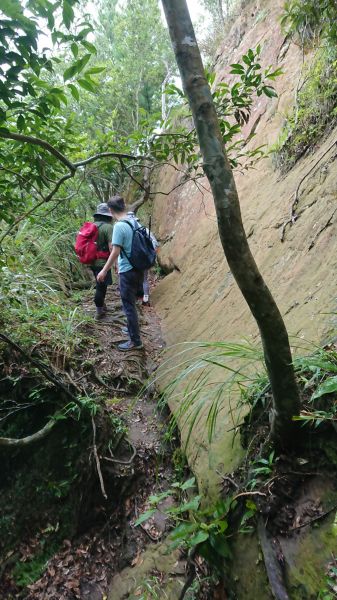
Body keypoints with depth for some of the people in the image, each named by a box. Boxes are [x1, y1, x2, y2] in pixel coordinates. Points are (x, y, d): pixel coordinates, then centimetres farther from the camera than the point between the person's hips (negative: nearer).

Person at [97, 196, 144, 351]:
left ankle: (135, 341, 7)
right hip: (138, 268, 8)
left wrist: (104, 271, -9)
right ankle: (132, 328, 39)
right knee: (131, 303, 23)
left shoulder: (119, 226, -17)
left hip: (128, 271, -8)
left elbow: (115, 252, -18)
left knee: (129, 306, 1)